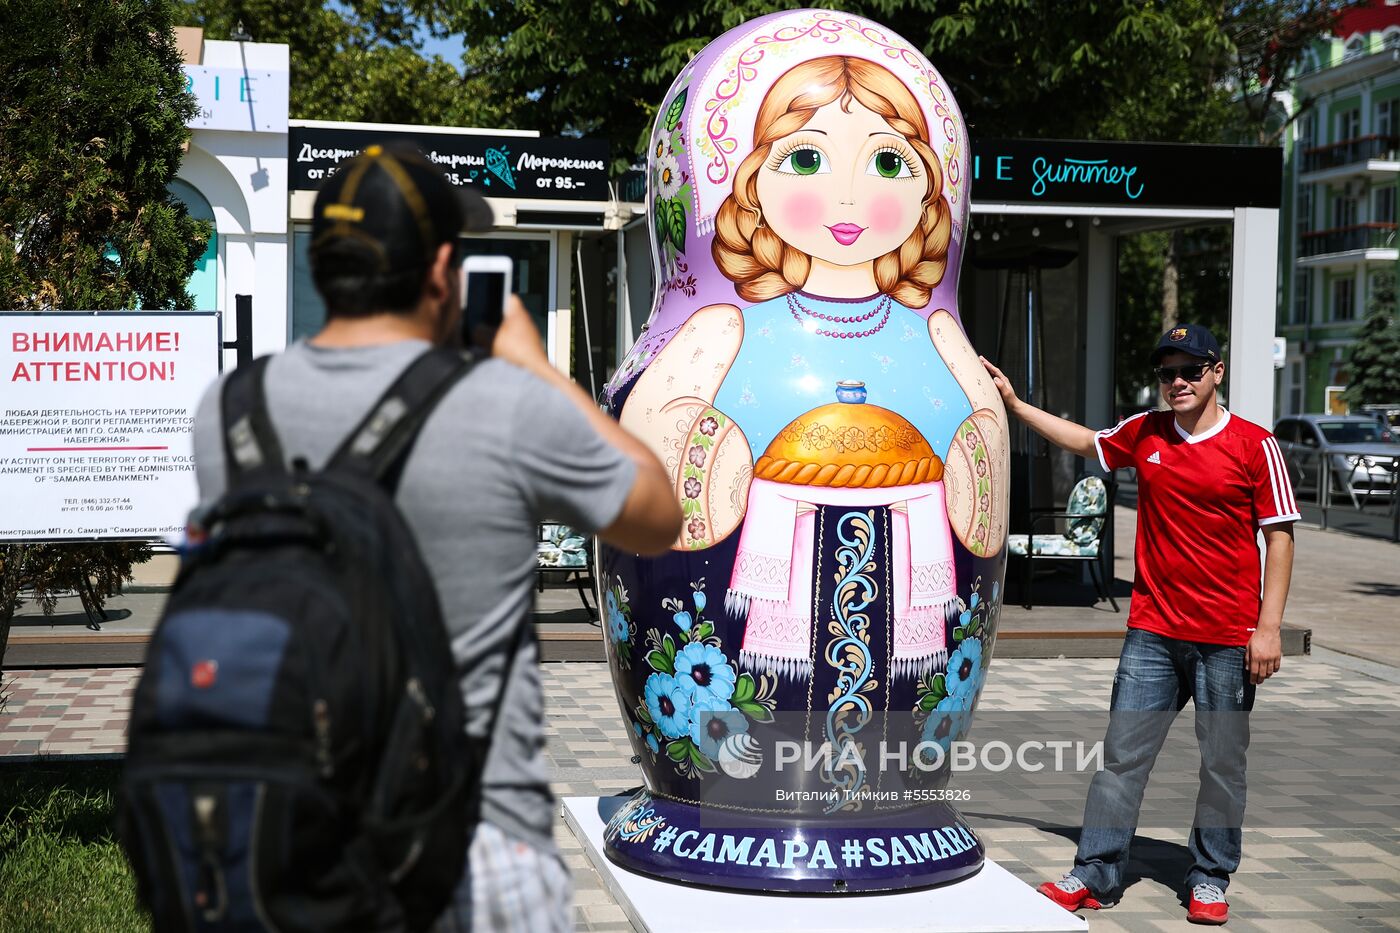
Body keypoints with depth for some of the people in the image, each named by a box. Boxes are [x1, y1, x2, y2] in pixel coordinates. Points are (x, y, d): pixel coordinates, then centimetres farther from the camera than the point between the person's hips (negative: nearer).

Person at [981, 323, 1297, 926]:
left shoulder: (1255, 445, -5)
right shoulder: (1143, 434, 6)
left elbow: (1279, 537, -4)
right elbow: (1083, 441, 25)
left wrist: (1269, 627, -10)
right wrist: (1013, 404, 23)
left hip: (1228, 638, -3)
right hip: (1152, 630, 3)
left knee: (1222, 764, 6)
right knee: (1122, 756, 3)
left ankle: (1210, 879, 21)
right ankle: (1094, 876, 10)